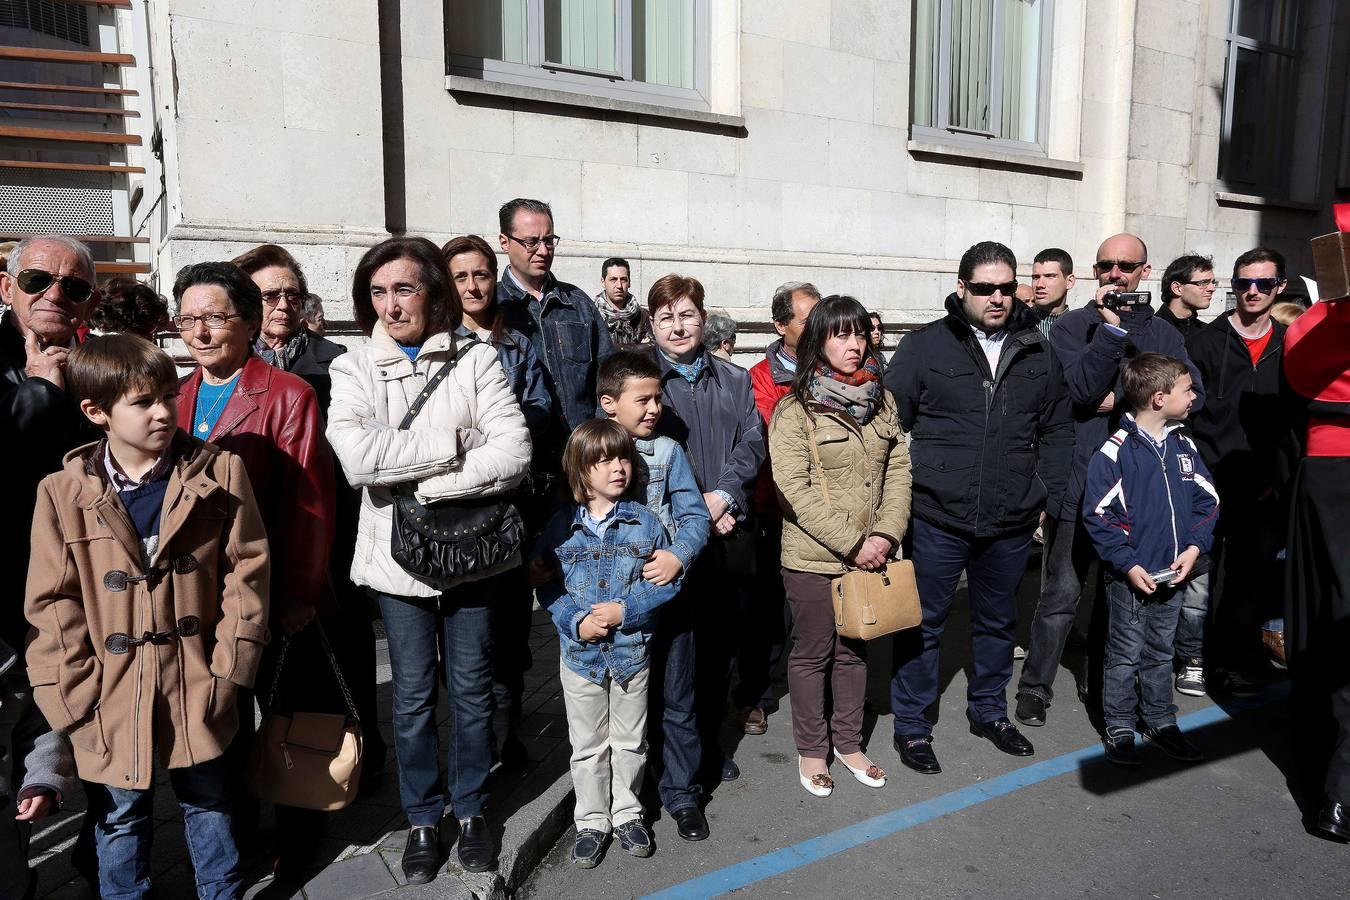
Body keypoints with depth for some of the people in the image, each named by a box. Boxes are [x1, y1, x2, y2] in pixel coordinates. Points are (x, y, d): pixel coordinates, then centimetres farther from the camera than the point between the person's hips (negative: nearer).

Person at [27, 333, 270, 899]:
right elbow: (53, 606, -4)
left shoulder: (219, 473, -8)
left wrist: (228, 669, -8)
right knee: (120, 820, 19)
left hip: (196, 690, 0)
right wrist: (76, 698, -8)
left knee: (209, 804, 19)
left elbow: (247, 572, -5)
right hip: (110, 701, 0)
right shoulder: (63, 494, -7)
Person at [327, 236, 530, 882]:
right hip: (398, 556, 0)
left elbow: (514, 452, -15)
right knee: (412, 696, 12)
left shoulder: (476, 359, -3)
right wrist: (457, 445, -18)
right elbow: (358, 459, -21)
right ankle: (423, 818, 32)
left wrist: (425, 485, -19)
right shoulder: (354, 369, -3)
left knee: (471, 688, 13)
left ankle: (471, 811, 33)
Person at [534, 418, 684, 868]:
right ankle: (591, 821, 30)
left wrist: (624, 610, -18)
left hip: (631, 649, 0)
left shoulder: (645, 522, -6)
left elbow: (667, 580, -7)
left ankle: (626, 812, 35)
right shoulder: (562, 525, -6)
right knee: (588, 745, 13)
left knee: (629, 740, 16)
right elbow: (545, 582, -3)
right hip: (579, 652, 0)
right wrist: (576, 621, -18)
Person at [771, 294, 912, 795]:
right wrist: (852, 544, -17)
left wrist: (886, 534, -9)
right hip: (813, 558, -5)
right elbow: (796, 490, -16)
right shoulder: (796, 409, -11)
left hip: (869, 556, 5)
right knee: (813, 653, 9)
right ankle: (811, 749, 26)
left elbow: (899, 470, 5)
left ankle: (848, 741, 34)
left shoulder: (881, 401, 7)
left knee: (854, 649, 17)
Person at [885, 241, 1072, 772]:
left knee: (997, 622, 20)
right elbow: (889, 427, -4)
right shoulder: (924, 348, -5)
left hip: (1011, 524, 4)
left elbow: (1056, 430, 13)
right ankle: (911, 727, 23)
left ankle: (989, 712, 40)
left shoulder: (1038, 352, 6)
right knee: (923, 624, 7)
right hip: (937, 520, -4)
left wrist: (1049, 497, 7)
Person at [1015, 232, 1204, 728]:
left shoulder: (1163, 333, 10)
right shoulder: (1073, 326, -1)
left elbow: (1194, 394, -3)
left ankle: (1099, 679, 32)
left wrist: (1121, 398, -11)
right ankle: (1035, 688, 13)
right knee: (1062, 594, 0)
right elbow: (1081, 390, -16)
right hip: (1078, 480, -4)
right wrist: (1111, 327, -20)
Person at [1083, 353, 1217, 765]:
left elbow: (1207, 501, 9)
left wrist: (1194, 547, -5)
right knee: (1125, 655, 8)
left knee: (1160, 653, 19)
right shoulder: (1116, 450, -16)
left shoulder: (1183, 445, 4)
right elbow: (1097, 515, -16)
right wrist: (1128, 565, -18)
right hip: (1130, 575, -6)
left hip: (1173, 574, 6)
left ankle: (1160, 721, 33)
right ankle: (1119, 728, 21)